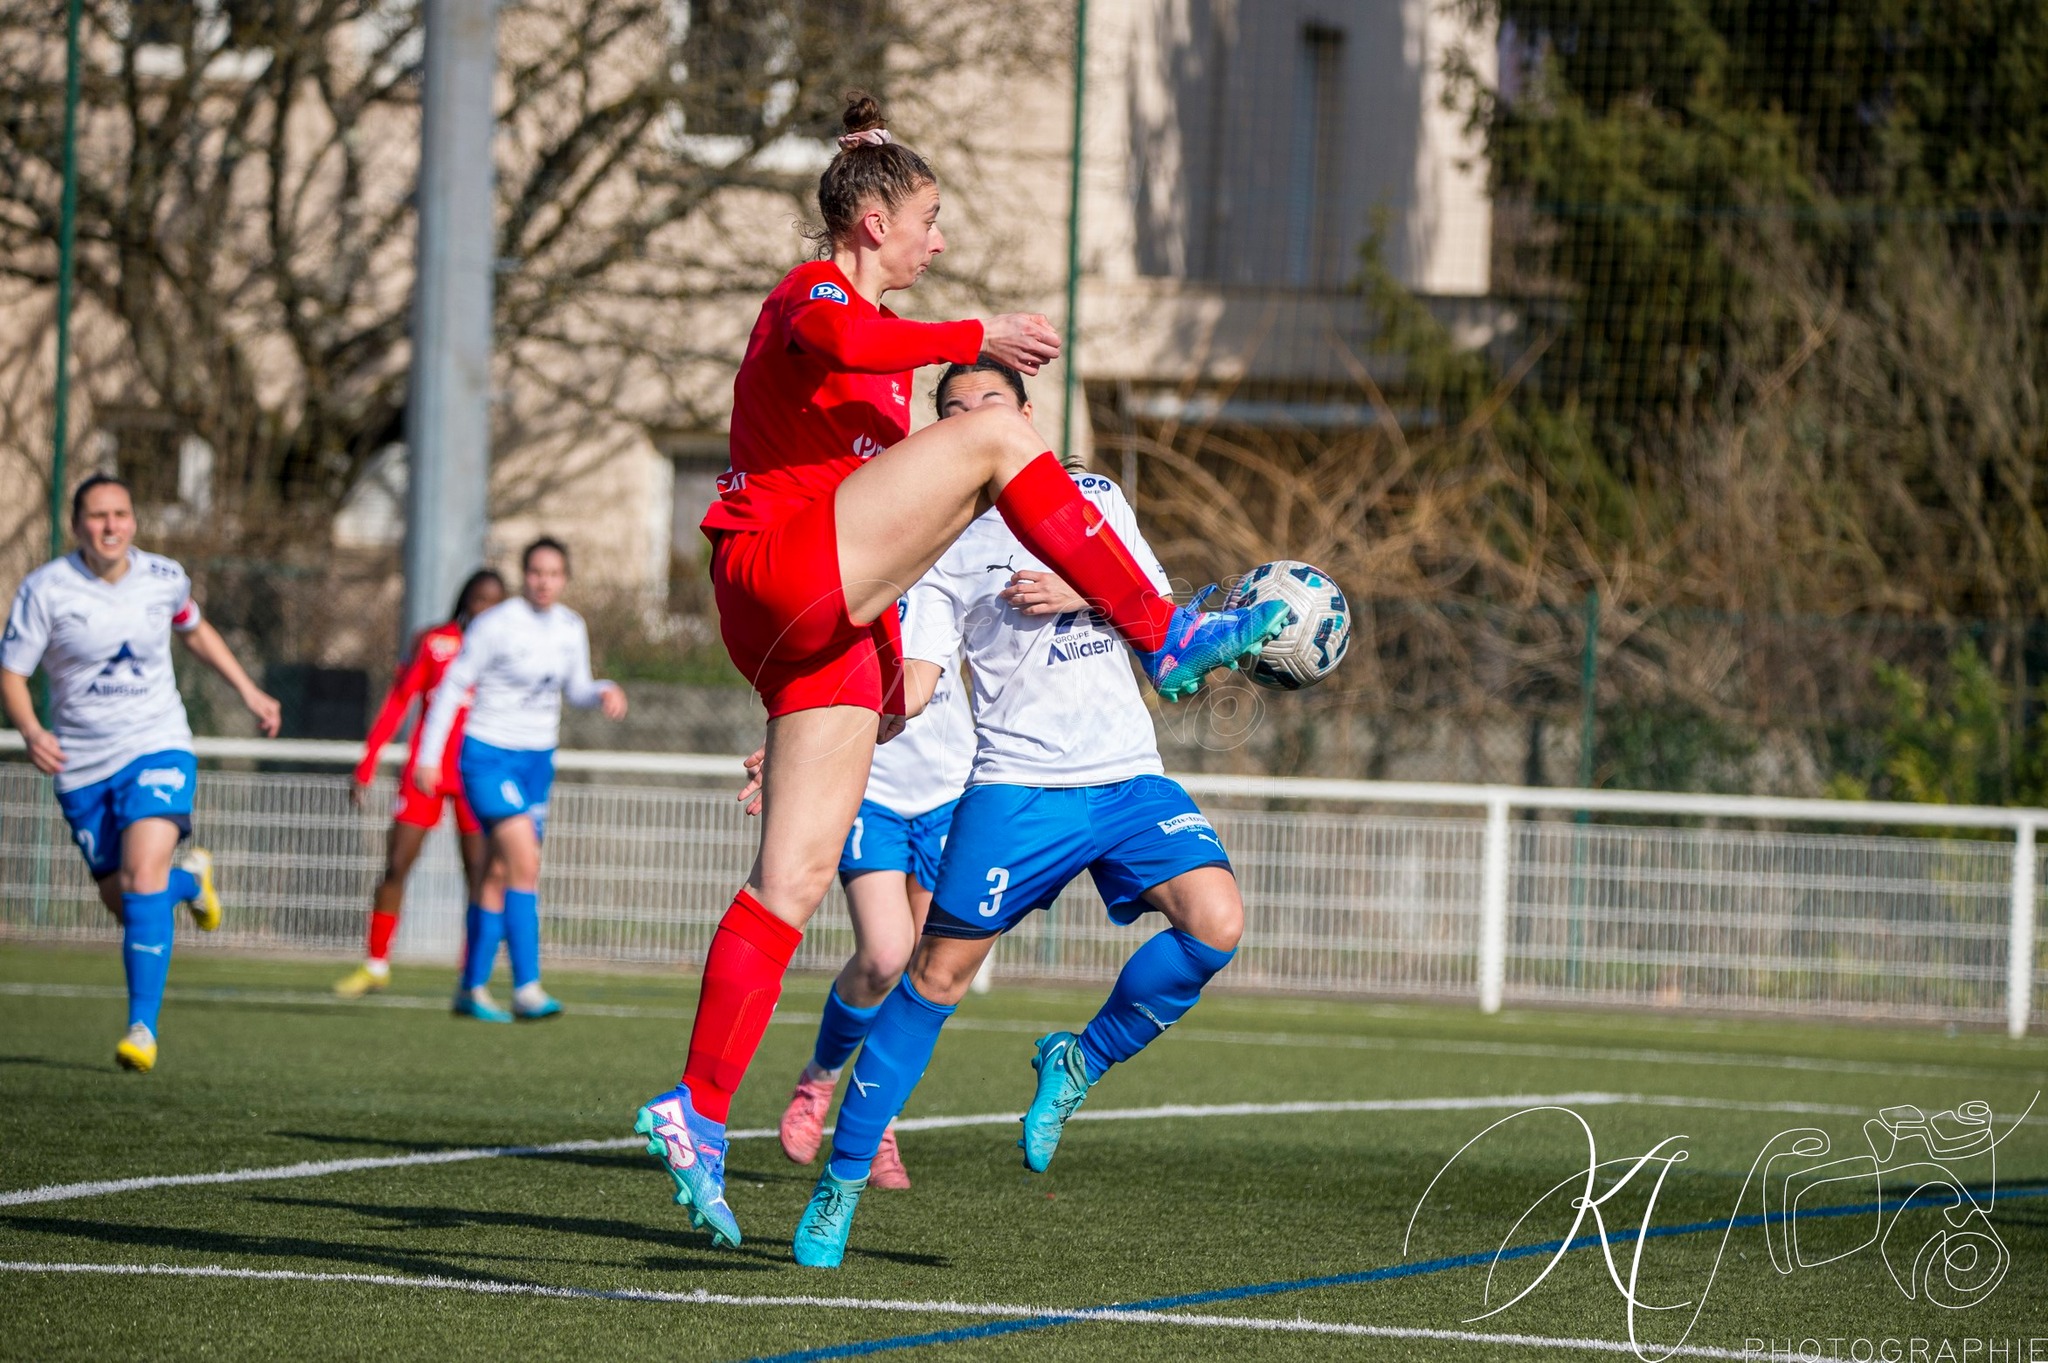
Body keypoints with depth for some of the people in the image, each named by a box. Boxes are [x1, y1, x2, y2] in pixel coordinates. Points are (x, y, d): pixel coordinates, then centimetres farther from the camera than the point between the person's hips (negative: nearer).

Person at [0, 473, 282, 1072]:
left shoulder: (164, 578, -2)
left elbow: (195, 630, 20)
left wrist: (249, 691, 18)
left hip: (156, 748, -1)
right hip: (82, 766, 1)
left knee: (142, 877, -22)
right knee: (121, 900, 8)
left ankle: (143, 1028, -22)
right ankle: (189, 878, 45)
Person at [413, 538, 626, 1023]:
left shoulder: (571, 628, 5)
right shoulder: (495, 625, -13)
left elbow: (575, 689, 17)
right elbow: (452, 687, -8)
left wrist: (604, 691, -6)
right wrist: (428, 756, -10)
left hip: (538, 761, 6)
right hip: (489, 757, -6)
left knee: (502, 873, 10)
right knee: (525, 865, -20)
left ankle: (472, 987, 20)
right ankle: (526, 989, -23)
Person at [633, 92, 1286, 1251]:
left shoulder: (888, 343, 28)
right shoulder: (813, 293, -1)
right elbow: (846, 343, -29)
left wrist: (894, 650, 32)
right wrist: (976, 340, -29)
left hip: (830, 624, 9)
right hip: (774, 562, -9)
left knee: (796, 881, 0)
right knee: (996, 436, -19)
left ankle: (700, 1114, -3)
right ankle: (1166, 638, -17)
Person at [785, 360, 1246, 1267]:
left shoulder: (1095, 500, 15)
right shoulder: (943, 546, 5)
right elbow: (909, 688, -2)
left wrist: (1075, 596, -8)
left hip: (1130, 775, 2)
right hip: (1018, 782, -2)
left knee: (1217, 922, -20)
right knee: (941, 967, -7)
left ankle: (1078, 1064, 3)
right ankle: (842, 1180, 3)